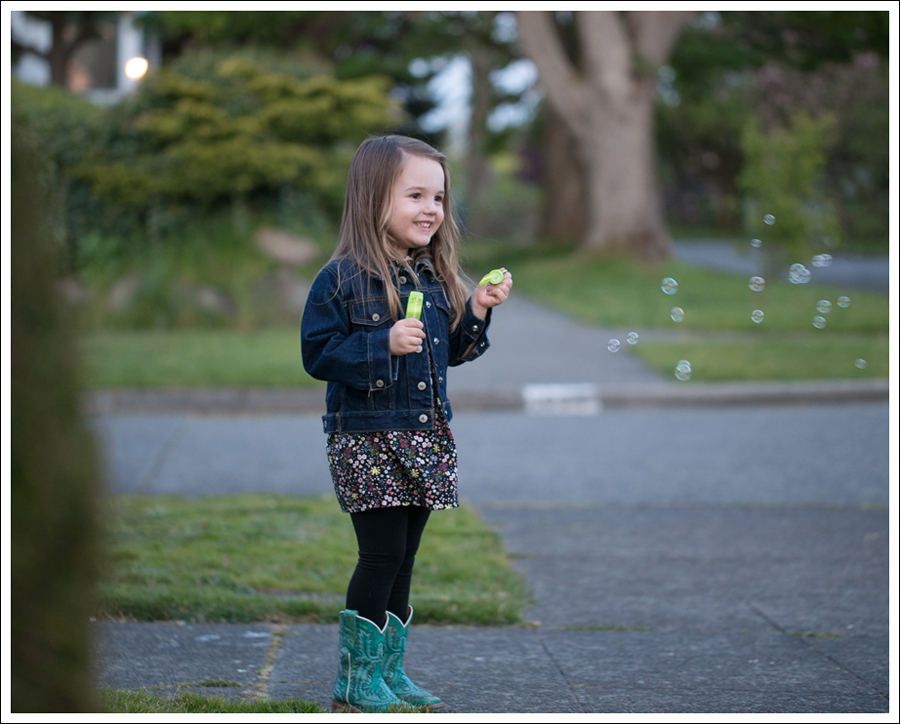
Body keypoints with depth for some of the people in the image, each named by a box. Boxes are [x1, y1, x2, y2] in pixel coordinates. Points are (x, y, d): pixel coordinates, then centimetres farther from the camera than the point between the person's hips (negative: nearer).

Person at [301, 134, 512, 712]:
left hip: (426, 437, 7)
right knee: (382, 555, -7)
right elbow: (318, 354, -13)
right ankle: (356, 679, 4)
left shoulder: (434, 279, 10)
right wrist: (383, 344, -24)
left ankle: (388, 670, 21)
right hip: (367, 440, -7)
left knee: (403, 558, 11)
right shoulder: (342, 280, -11)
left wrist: (477, 313, 2)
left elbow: (452, 352, 18)